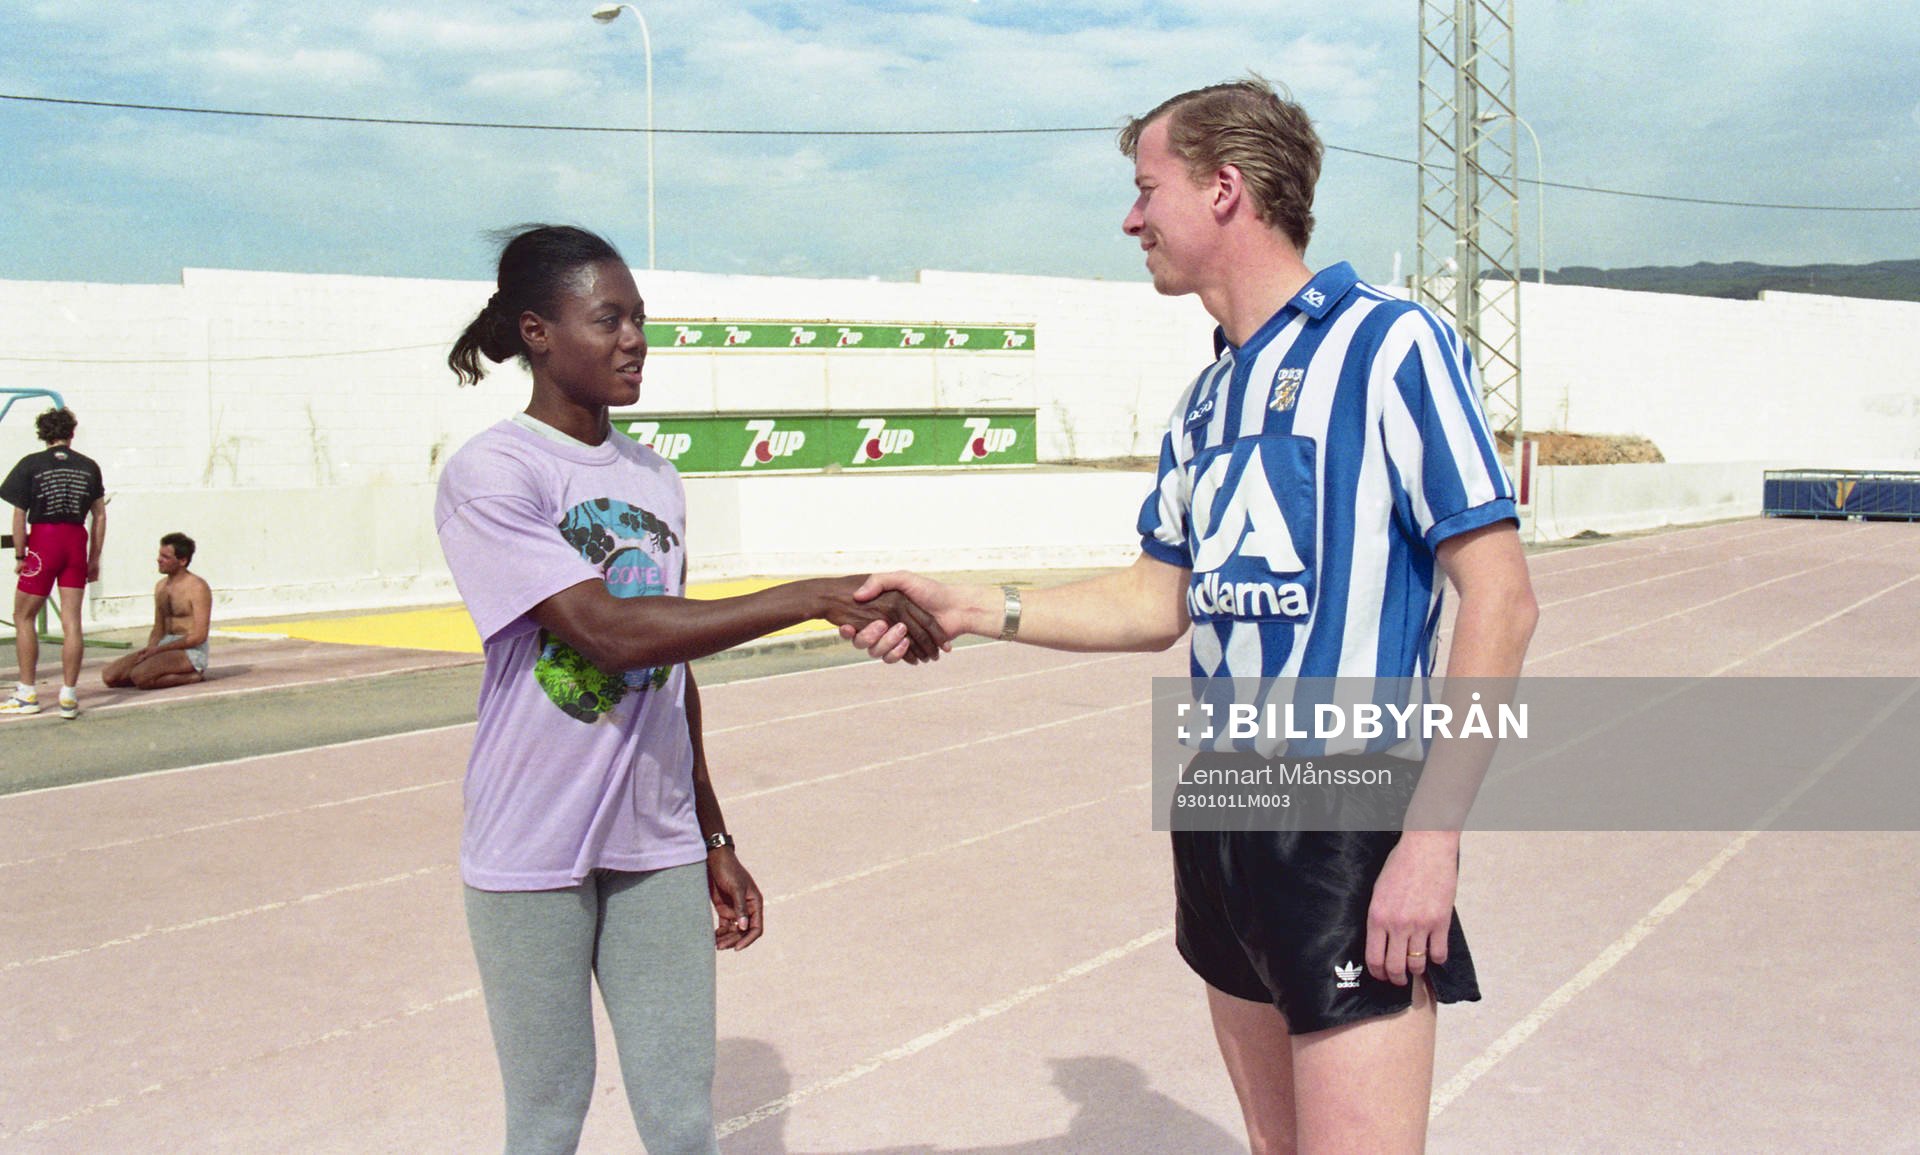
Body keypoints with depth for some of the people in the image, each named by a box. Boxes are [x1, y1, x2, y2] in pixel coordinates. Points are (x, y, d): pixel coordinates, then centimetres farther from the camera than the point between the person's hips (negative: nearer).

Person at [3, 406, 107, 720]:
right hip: (77, 542, 3)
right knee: (71, 621, 3)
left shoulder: (31, 464, -3)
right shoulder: (88, 466, 5)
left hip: (43, 541, -3)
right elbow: (99, 516, 6)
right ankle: (69, 697, 3)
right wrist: (95, 558, 12)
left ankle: (27, 694, 13)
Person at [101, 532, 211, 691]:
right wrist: (149, 648, -4)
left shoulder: (197, 587, -9)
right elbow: (158, 630, 18)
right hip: (165, 646, 8)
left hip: (192, 650, -8)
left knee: (140, 676, -30)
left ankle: (193, 676, -9)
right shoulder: (161, 586, 16)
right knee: (109, 675, -8)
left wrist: (157, 649, -16)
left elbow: (199, 636, -16)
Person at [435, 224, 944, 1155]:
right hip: (533, 859, -5)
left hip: (656, 849, 5)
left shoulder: (654, 479, 9)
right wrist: (817, 598, -28)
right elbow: (610, 632, -24)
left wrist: (714, 840, 14)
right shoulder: (490, 475, -12)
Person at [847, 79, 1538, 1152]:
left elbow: (1501, 599, -13)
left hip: (1352, 826, -8)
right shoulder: (1209, 396, 13)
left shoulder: (1389, 343, -10)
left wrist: (1433, 834, -18)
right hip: (1225, 817, 8)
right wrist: (972, 608, 7)